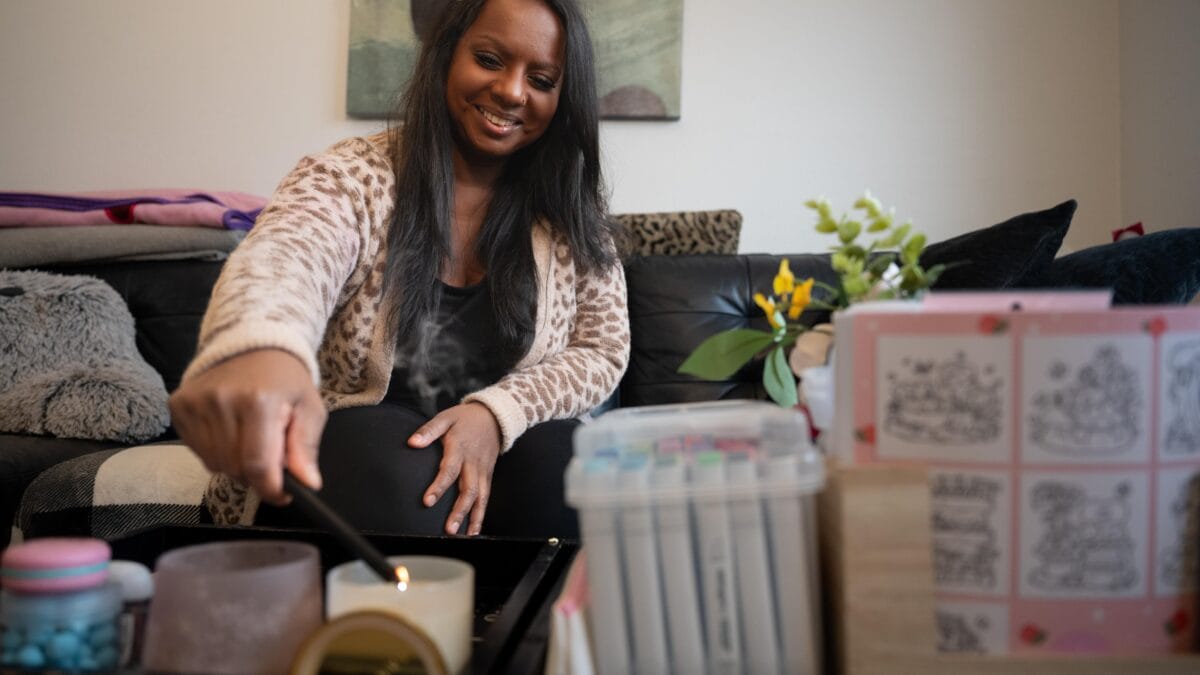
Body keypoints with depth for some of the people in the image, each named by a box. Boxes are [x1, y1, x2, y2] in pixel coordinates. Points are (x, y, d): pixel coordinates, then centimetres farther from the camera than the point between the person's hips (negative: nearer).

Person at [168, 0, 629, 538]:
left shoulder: (571, 213, 2)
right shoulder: (350, 178, -9)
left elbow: (602, 349, 1)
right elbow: (284, 256, -31)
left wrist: (496, 413, -20)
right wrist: (257, 348, -57)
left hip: (502, 446, 3)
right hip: (353, 441, -2)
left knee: (563, 458, -30)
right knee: (395, 473, -35)